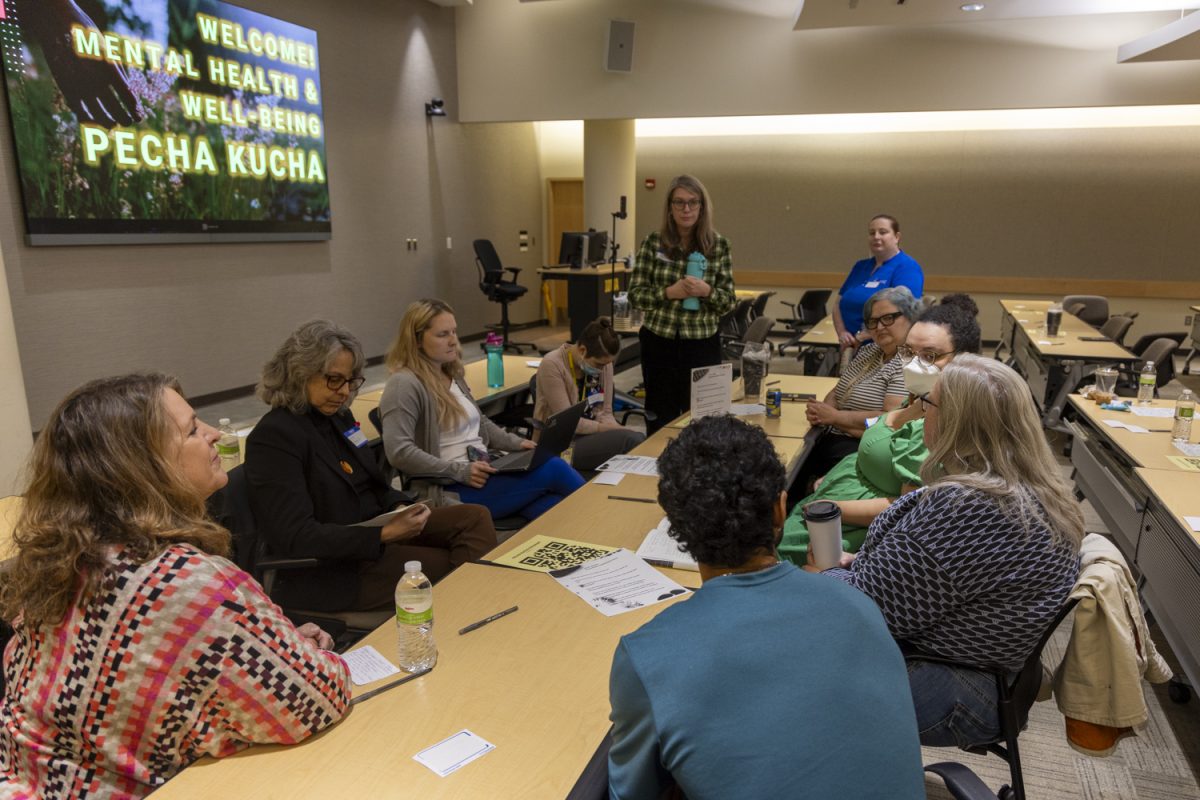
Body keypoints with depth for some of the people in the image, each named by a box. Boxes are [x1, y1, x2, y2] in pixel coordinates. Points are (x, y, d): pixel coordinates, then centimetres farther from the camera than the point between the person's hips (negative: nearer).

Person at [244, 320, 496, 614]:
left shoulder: (338, 415, 8)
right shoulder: (273, 436, -16)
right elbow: (297, 538, -22)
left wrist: (401, 508, -5)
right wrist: (385, 535, -26)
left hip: (370, 529, 8)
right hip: (328, 568, -8)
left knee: (475, 518, -10)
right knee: (450, 567, -20)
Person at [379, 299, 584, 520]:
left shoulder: (451, 375, 15)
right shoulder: (404, 385, -13)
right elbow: (399, 452, -22)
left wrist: (516, 443, 9)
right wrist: (460, 471, -22)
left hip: (485, 475, 8)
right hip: (453, 491, -8)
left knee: (559, 510, -17)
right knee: (554, 469, -17)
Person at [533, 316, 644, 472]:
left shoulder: (603, 362, 0)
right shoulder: (552, 365, -18)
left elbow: (604, 411, 4)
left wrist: (616, 428, -17)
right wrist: (611, 428, -19)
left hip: (591, 433, 6)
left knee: (639, 439, -23)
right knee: (631, 440, -25)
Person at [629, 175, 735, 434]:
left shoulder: (719, 245, -1)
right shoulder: (653, 242, -2)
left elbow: (728, 301, 0)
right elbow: (635, 294, -1)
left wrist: (706, 291, -20)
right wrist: (669, 292, -17)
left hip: (702, 344, 0)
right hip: (659, 343, 0)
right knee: (660, 419, 9)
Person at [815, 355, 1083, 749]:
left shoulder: (962, 508, -32)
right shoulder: (1037, 489, 0)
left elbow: (877, 605, -24)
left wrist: (822, 576, -5)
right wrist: (860, 562, 5)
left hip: (952, 694, -9)